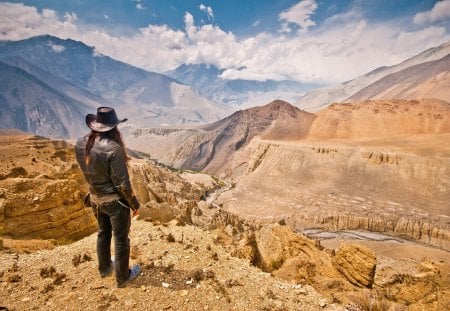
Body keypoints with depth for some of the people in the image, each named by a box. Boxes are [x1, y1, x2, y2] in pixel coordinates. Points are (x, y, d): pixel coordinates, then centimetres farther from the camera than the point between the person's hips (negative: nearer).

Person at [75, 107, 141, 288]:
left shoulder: (80, 144, -7)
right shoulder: (113, 148, -29)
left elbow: (86, 171, 9)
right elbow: (122, 184, -23)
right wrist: (134, 204, -9)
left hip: (95, 199, 7)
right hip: (115, 201, -6)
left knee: (103, 233, 28)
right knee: (121, 239, 13)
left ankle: (104, 268, 49)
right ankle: (122, 277, 33)